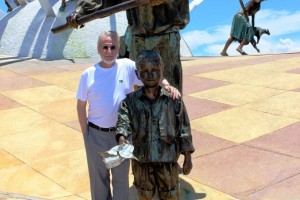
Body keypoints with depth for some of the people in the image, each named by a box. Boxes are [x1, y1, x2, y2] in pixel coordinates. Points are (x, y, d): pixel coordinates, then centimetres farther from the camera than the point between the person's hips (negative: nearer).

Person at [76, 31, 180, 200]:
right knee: (98, 175, 19)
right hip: (96, 134, 1)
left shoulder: (128, 66, -9)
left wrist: (168, 86, -32)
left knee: (121, 176, 17)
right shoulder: (88, 74, -6)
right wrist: (85, 132, 0)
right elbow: (81, 105, 1)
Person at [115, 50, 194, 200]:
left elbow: (183, 129, -1)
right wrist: (122, 138, -38)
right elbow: (123, 121, -17)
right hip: (141, 160, 1)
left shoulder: (173, 99, -5)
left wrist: (188, 157, 0)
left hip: (168, 159, 0)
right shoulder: (131, 101, -4)